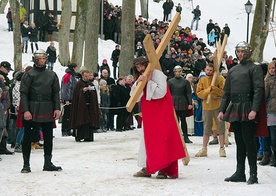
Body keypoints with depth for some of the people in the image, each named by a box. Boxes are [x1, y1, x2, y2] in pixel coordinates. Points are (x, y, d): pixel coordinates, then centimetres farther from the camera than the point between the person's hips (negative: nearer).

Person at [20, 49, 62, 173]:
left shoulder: (52, 75, 9)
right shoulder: (29, 75, -3)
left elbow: (56, 93, 11)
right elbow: (23, 93, -7)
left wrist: (57, 108, 1)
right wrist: (25, 110, -15)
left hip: (48, 112, 4)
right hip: (31, 112, -4)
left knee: (48, 137, 9)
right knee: (28, 137, 1)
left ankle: (48, 163, 19)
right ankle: (26, 164, 8)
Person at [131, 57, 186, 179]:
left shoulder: (158, 74, -7)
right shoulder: (140, 78, 14)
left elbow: (161, 92, -19)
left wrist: (149, 82, -13)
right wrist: (137, 83, -11)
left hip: (161, 112, -7)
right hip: (148, 113, 7)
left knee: (161, 138, -11)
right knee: (148, 139, 6)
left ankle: (164, 169, -12)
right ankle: (148, 168, 8)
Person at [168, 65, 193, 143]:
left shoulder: (185, 81, 6)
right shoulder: (170, 81, 5)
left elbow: (189, 93, 5)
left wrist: (190, 103, -4)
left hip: (183, 103, 0)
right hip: (173, 103, 0)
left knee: (183, 120, 3)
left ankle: (186, 137, 7)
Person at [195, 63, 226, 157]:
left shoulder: (219, 78, -3)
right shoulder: (202, 80, 7)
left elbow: (224, 91, -10)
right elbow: (199, 93, -2)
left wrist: (214, 89, -22)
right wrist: (208, 90, -17)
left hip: (218, 106, -3)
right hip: (206, 106, 3)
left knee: (220, 127, 0)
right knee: (206, 128, 8)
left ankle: (222, 149, 7)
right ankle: (204, 149, 14)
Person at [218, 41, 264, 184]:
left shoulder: (255, 68, -1)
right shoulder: (232, 71, 18)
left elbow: (258, 90, -10)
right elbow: (226, 92, 20)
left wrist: (254, 110, -20)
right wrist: (222, 110, 12)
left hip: (247, 110, -6)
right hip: (234, 110, 6)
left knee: (248, 140, -9)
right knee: (239, 142, 9)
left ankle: (253, 174, -6)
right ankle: (240, 173, 14)